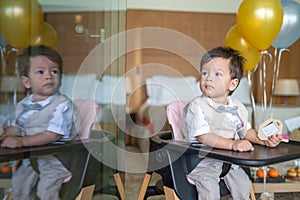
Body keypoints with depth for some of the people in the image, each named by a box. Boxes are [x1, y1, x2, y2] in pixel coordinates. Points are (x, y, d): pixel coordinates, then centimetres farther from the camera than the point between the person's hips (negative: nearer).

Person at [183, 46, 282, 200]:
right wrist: (233, 144, -32)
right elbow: (203, 136, -23)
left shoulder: (238, 108, 4)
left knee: (243, 184, -8)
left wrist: (264, 140, -1)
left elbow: (246, 131, 17)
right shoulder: (196, 106, -15)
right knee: (210, 187, -25)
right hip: (202, 162, -5)